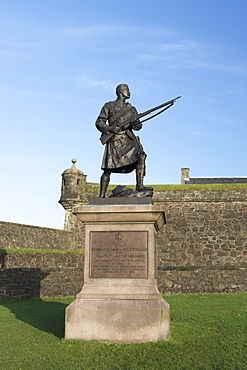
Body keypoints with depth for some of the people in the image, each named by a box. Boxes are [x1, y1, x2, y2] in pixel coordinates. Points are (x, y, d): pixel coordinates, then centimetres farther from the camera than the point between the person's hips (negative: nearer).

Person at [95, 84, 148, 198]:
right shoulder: (109, 106, 11)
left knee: (141, 154, -25)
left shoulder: (131, 109, 22)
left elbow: (138, 125, 15)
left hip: (128, 139, 3)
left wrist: (135, 124, -9)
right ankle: (101, 196, 2)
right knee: (107, 170, -7)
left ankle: (139, 185, -25)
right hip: (114, 140, -3)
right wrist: (109, 129, -13)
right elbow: (99, 122, 6)